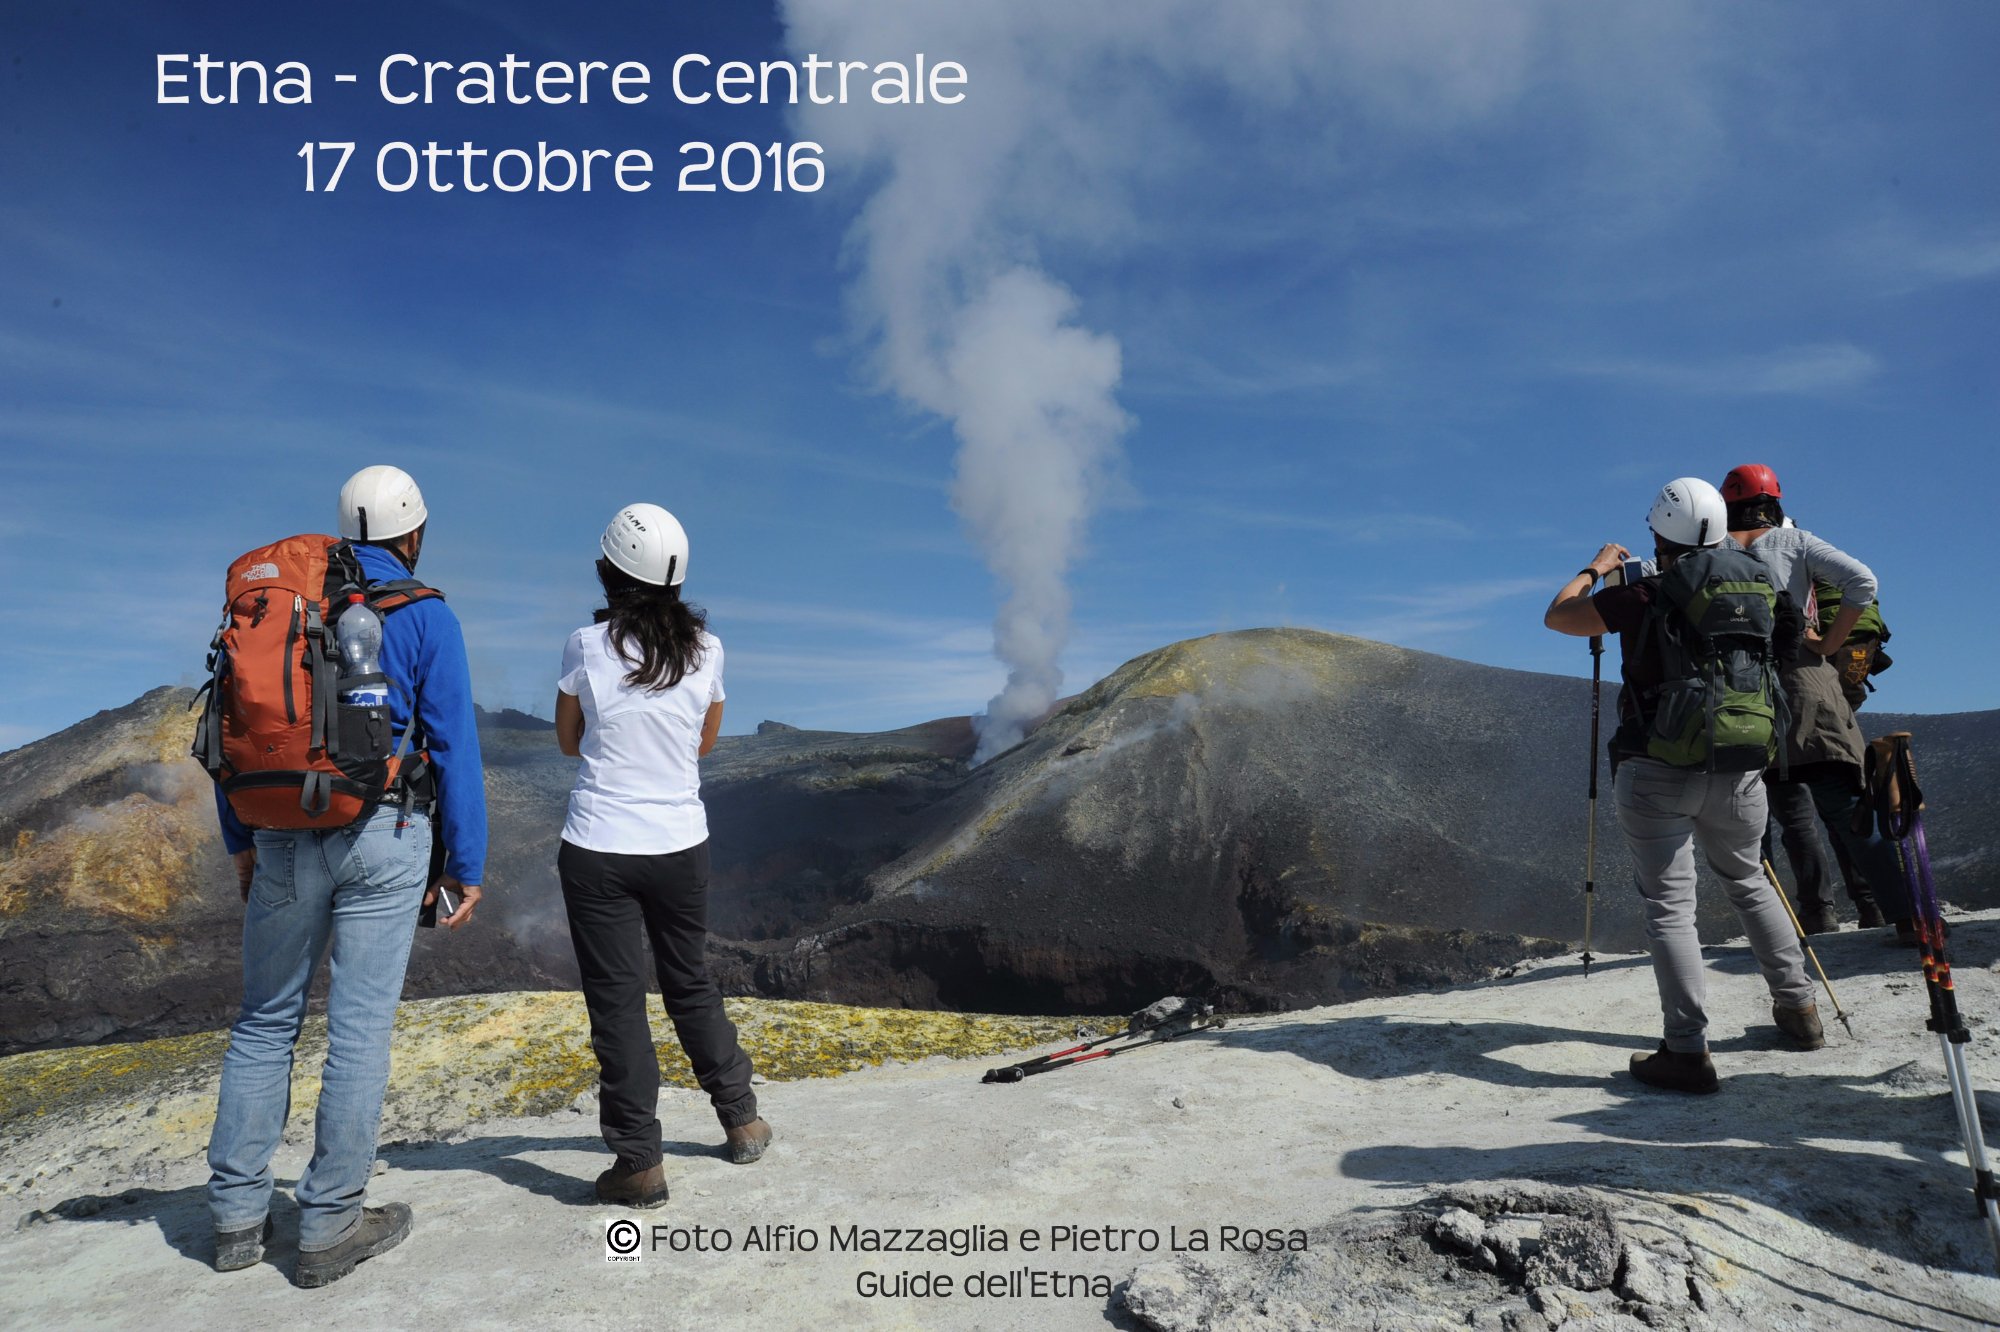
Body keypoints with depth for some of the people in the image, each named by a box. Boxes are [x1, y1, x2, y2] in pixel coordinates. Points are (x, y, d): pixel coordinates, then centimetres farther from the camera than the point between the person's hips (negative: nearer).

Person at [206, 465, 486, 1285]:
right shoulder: (425, 615, -5)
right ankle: (330, 1226, 11)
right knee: (360, 1025, 3)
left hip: (283, 836, 4)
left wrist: (240, 839, 18)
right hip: (382, 835, -4)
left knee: (266, 1019, 16)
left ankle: (238, 1215, 22)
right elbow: (453, 746, -7)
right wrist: (467, 864, -1)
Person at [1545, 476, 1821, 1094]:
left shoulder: (1641, 597, -9)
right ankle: (1798, 1007, 33)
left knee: (1669, 908, -1)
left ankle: (1688, 1050, -5)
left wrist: (1595, 568, 19)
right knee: (1749, 883, 26)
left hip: (1656, 772, -4)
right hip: (1738, 769, 5)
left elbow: (1557, 616, 3)